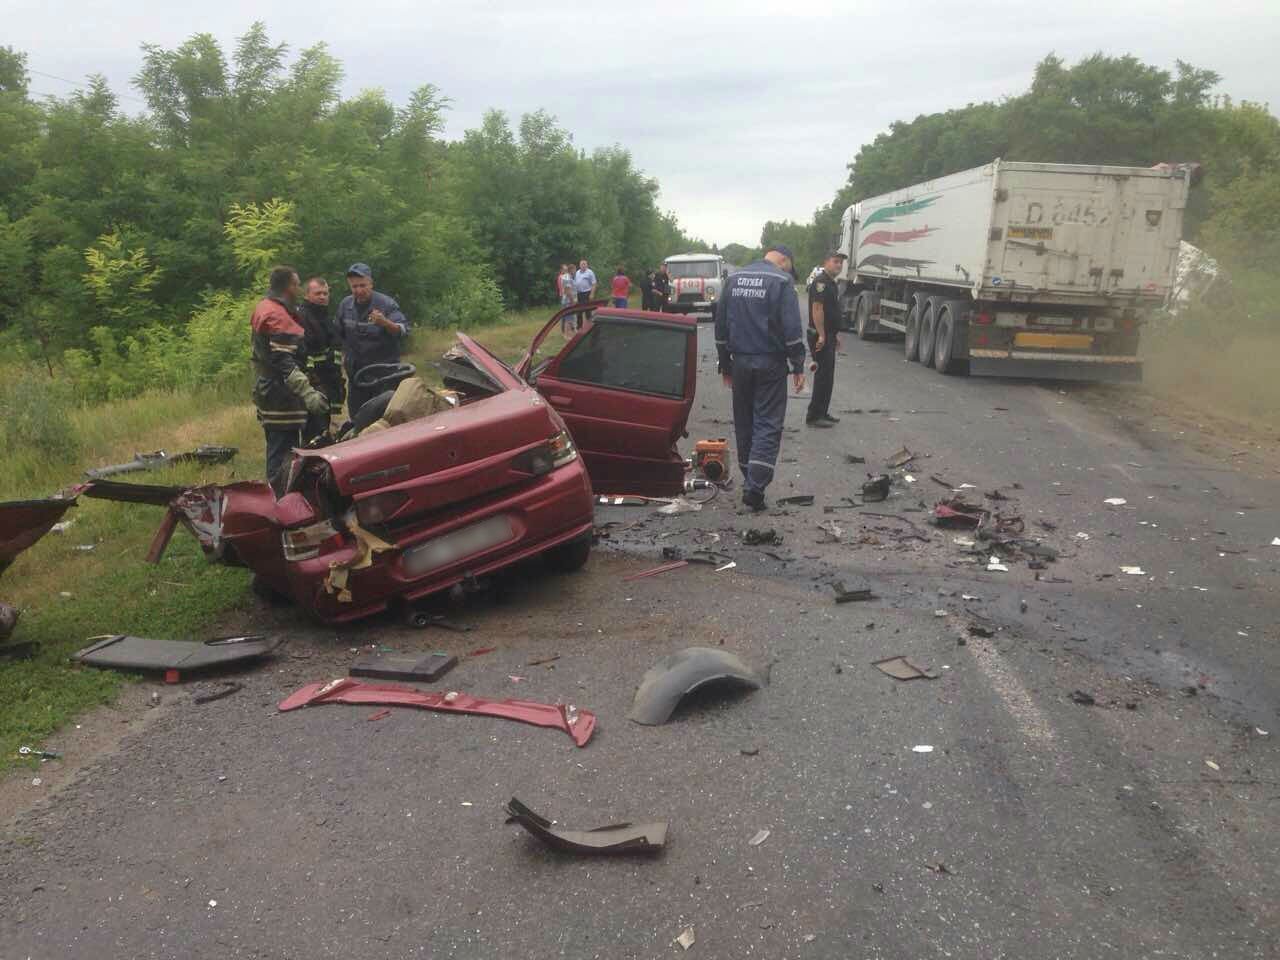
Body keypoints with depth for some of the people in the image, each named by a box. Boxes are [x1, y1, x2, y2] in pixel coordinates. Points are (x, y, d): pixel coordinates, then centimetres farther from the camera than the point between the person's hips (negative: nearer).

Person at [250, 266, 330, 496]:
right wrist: (307, 392, -32)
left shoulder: (265, 309, 17)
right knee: (282, 453, -6)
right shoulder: (277, 315, -17)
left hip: (271, 392, 11)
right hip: (282, 397, -11)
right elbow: (283, 361, -26)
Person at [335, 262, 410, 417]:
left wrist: (385, 323, -42)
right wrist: (345, 354, 20)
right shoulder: (345, 305, 5)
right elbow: (340, 334, 22)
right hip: (355, 370, 5)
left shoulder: (387, 304, -13)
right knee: (355, 415, 12)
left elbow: (404, 331, -25)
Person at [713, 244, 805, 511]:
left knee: (744, 423, 14)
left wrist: (725, 364, 18)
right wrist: (798, 366, -6)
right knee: (768, 424, -2)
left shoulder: (734, 279, 10)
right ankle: (755, 486, -13)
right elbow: (792, 328, -13)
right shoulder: (782, 280, -7)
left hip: (740, 362, 5)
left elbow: (721, 325, 12)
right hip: (770, 364, -5)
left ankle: (749, 480, 23)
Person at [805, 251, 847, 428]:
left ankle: (823, 413, 21)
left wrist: (835, 334, 25)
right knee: (823, 376, -9)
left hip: (828, 336, 11)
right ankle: (814, 416, -5)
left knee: (827, 376, 14)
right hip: (820, 337, -11)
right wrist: (821, 335, -25)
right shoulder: (821, 281, -15)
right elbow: (817, 309, -23)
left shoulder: (831, 282, 18)